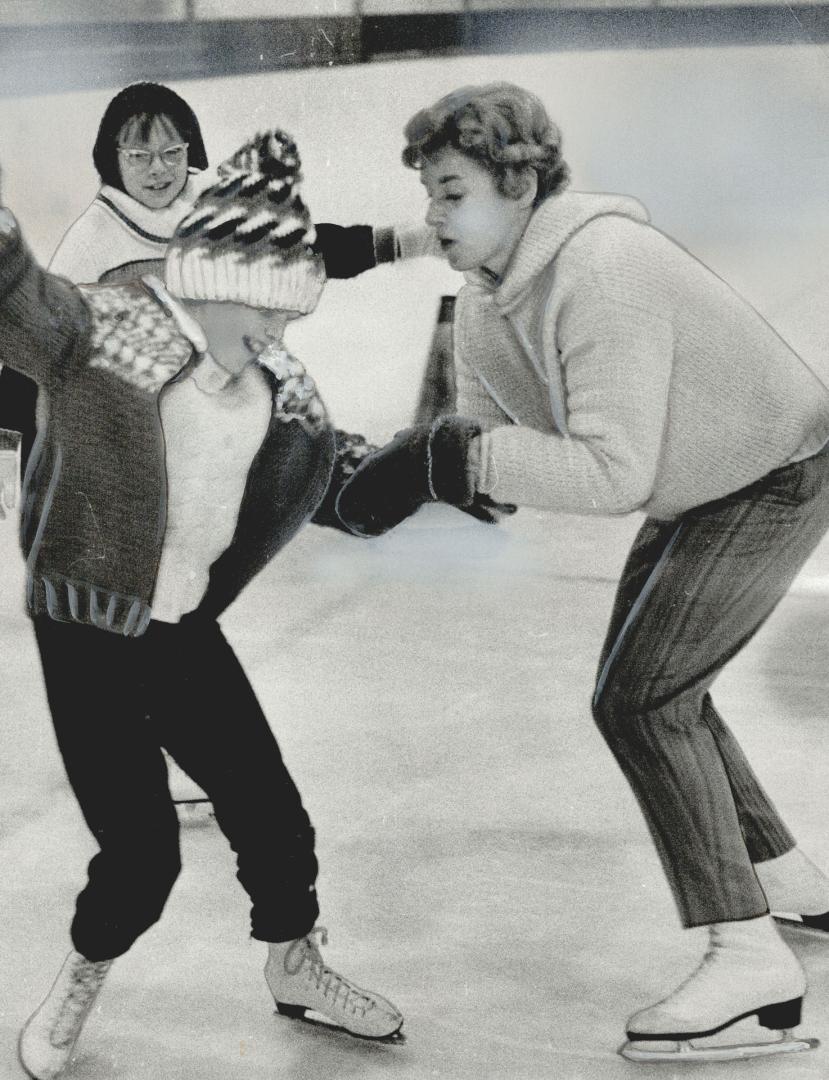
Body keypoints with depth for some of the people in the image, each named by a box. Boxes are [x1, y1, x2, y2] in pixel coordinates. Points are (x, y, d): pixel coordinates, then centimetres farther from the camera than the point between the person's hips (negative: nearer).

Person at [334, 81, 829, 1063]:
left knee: (640, 697, -16)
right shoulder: (486, 306, -2)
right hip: (703, 490, 10)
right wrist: (410, 469, -22)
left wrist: (446, 457, -39)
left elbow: (613, 471, -38)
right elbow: (481, 437, -1)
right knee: (658, 688, 18)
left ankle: (747, 956, -14)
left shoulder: (601, 272, -33)